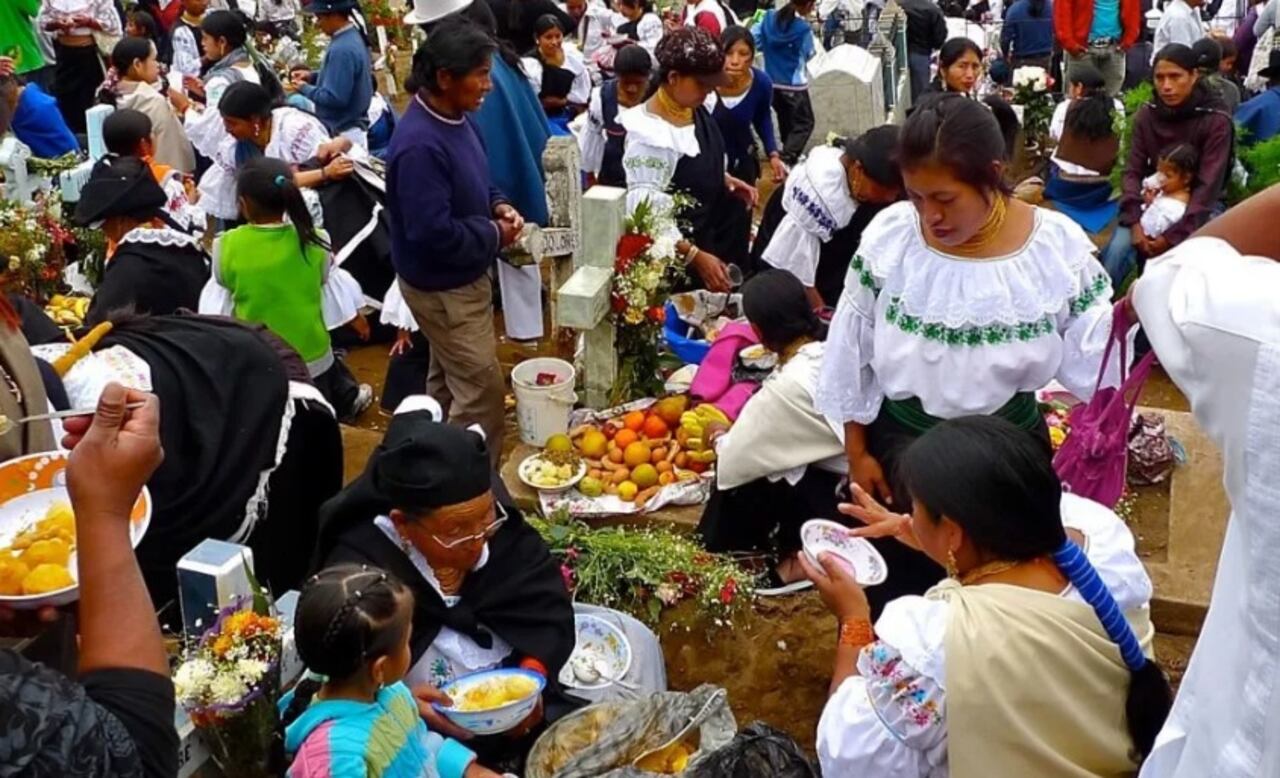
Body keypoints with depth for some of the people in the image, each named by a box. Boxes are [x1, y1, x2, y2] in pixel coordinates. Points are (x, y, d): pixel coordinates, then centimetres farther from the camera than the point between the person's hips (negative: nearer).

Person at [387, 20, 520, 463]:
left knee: (448, 381, 23)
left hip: (459, 277, 10)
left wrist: (498, 205, -4)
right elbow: (435, 233, -32)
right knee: (483, 391, -3)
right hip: (442, 287, -10)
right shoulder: (420, 145, -30)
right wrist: (494, 234, -18)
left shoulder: (456, 118, 0)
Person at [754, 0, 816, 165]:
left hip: (772, 82, 6)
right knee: (804, 123, 4)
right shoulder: (803, 28, -18)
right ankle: (786, 159, -9)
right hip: (794, 84, -6)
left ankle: (790, 155, 36)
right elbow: (808, 55, -4)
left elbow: (756, 41, 3)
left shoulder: (769, 17, -4)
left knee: (785, 120, 23)